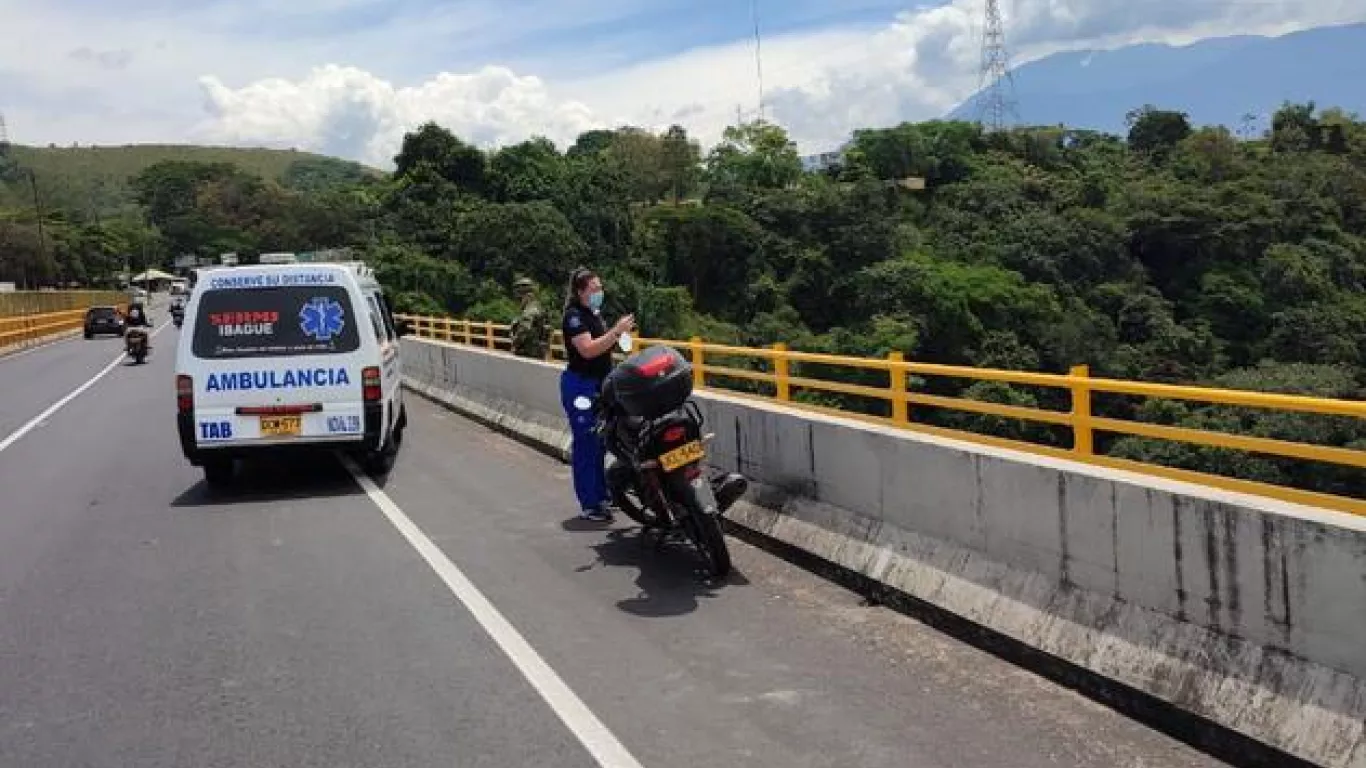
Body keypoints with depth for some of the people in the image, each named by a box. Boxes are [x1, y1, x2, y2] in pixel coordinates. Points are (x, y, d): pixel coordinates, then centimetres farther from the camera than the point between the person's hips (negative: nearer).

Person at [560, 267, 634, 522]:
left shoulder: (595, 314, 14)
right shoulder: (574, 316, -13)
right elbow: (588, 349, -26)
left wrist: (620, 332, 13)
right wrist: (616, 330, -28)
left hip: (600, 385, 9)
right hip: (580, 386, -9)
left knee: (600, 443, 14)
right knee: (586, 444, -6)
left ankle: (601, 496, 24)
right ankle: (589, 504, -1)